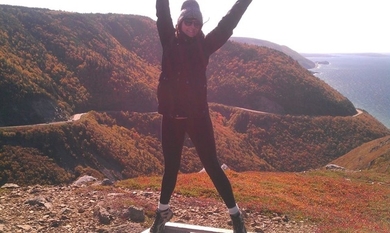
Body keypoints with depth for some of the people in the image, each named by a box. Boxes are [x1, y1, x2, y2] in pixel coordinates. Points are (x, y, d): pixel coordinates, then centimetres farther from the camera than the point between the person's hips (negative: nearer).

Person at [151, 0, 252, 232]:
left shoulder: (204, 45, 2)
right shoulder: (170, 42, 3)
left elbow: (227, 24, -3)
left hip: (198, 115, -1)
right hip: (172, 116, 1)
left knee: (212, 165, 2)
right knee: (171, 166, 14)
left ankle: (235, 214, 15)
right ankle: (163, 211, 35)